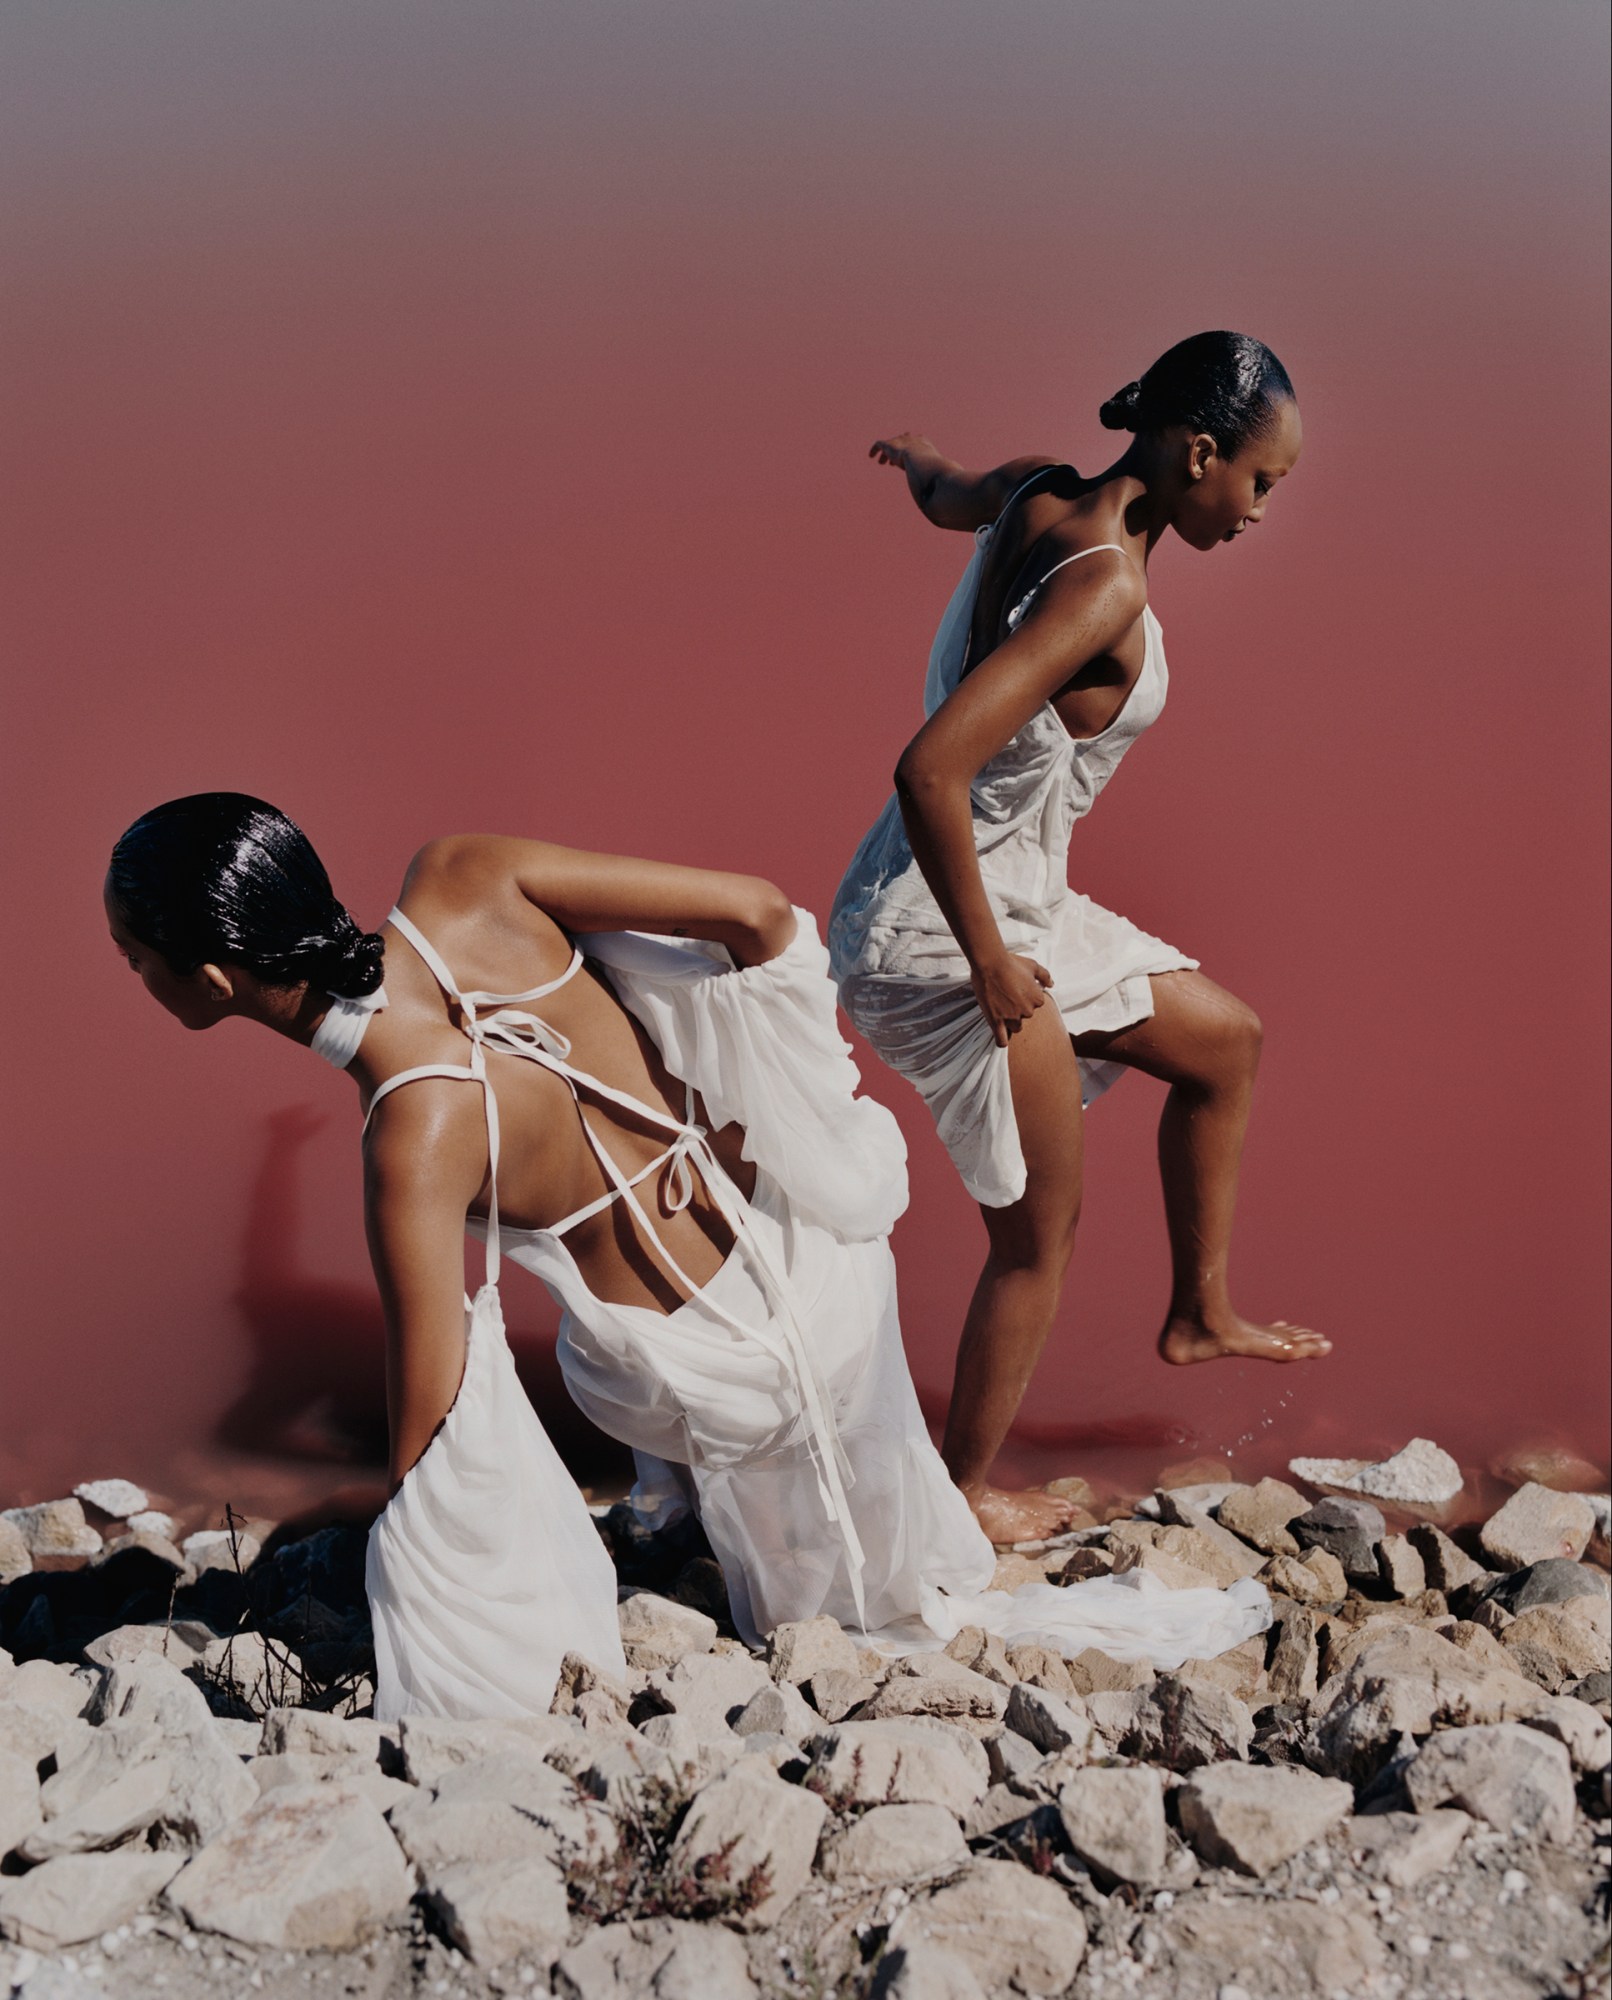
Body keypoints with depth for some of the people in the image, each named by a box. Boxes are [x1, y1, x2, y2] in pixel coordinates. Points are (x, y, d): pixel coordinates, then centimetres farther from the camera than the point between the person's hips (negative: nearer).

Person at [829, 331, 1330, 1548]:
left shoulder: (1036, 494, 0)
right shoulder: (1103, 585, -27)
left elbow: (949, 496, 27)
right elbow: (930, 771, -36)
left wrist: (922, 461, 53)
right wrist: (989, 963, -23)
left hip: (1010, 905, 10)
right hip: (946, 937, -10)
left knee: (1225, 1040, 23)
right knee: (1040, 1236, 8)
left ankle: (1201, 1312, 39)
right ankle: (966, 1491, 28)